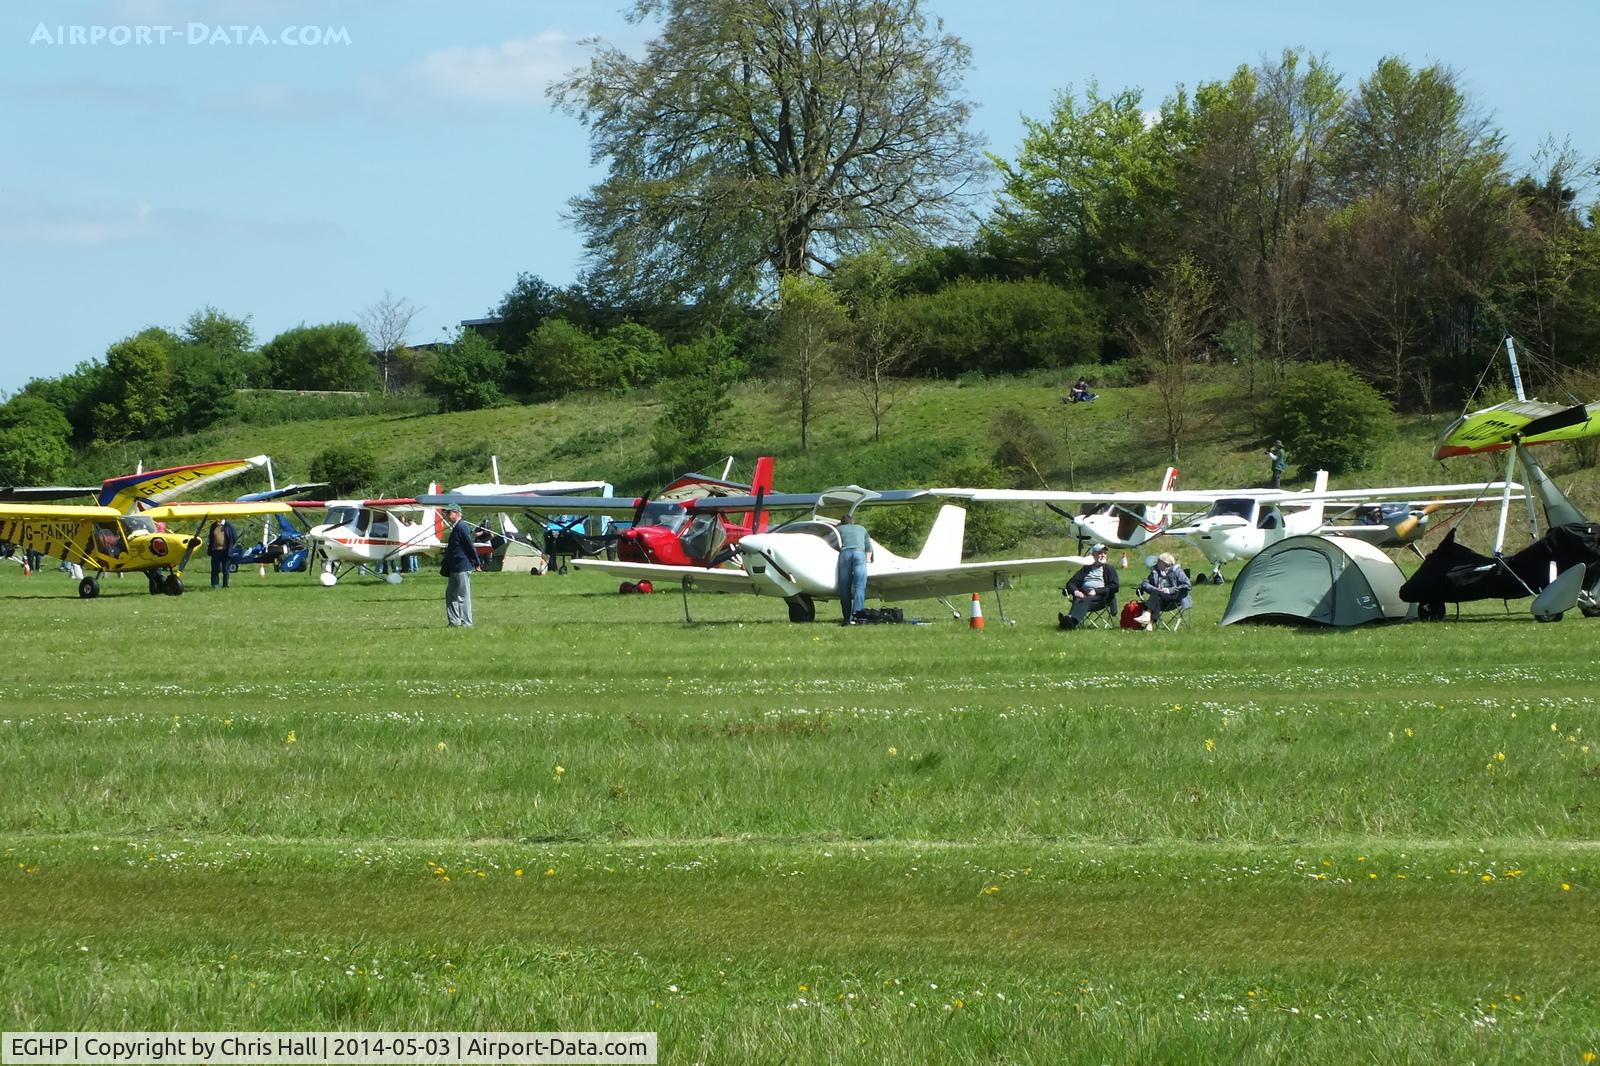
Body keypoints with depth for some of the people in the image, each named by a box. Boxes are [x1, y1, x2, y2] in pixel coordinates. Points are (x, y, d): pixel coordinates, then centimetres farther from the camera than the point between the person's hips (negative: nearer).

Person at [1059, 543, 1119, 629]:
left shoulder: (1109, 569, 21)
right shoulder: (1086, 569, 30)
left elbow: (1115, 586, 5)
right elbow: (1071, 583, 22)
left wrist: (1096, 591, -7)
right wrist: (1075, 591, -3)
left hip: (1100, 597, -3)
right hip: (1083, 595, 3)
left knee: (1085, 600, -37)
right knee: (1078, 600, -35)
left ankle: (1072, 620, -65)